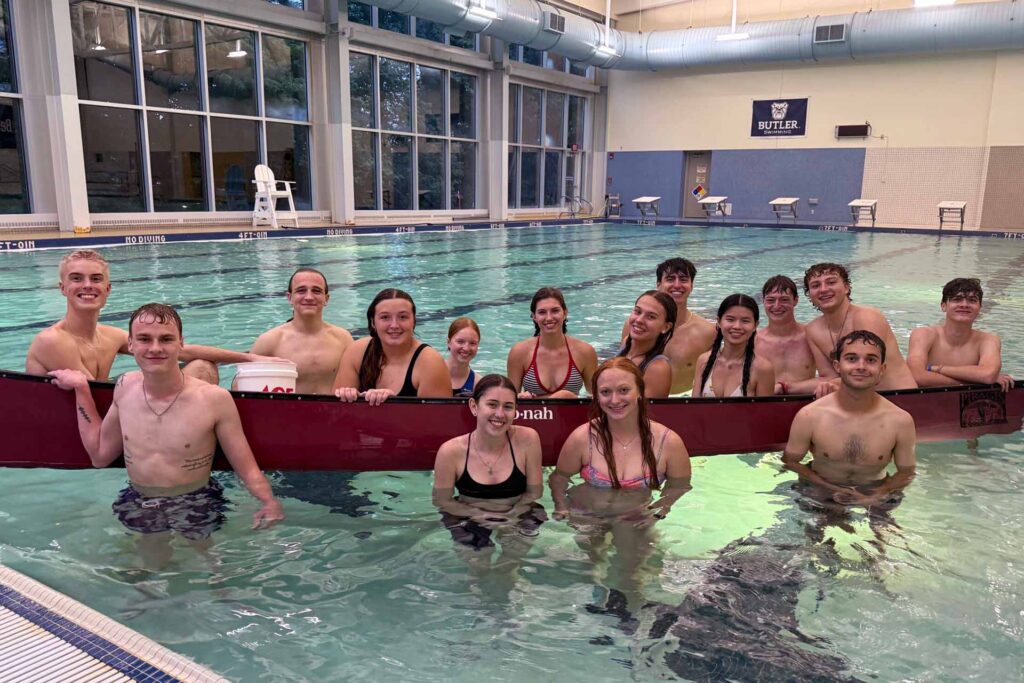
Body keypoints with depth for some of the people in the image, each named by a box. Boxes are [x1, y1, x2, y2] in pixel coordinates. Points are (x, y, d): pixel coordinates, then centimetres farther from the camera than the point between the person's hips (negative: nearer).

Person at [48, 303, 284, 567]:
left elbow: (247, 468, -13)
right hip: (137, 505, 4)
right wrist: (81, 389, 9)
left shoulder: (214, 399, -17)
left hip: (197, 506, -3)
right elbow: (100, 455, 10)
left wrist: (268, 501, -34)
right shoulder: (125, 388, -2)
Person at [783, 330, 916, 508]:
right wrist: (834, 490, -13)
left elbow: (906, 472, 2)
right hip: (822, 497, -2)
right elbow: (790, 462, -3)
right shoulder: (808, 416, -16)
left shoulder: (901, 421, -12)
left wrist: (875, 497, -14)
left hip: (875, 496, 2)